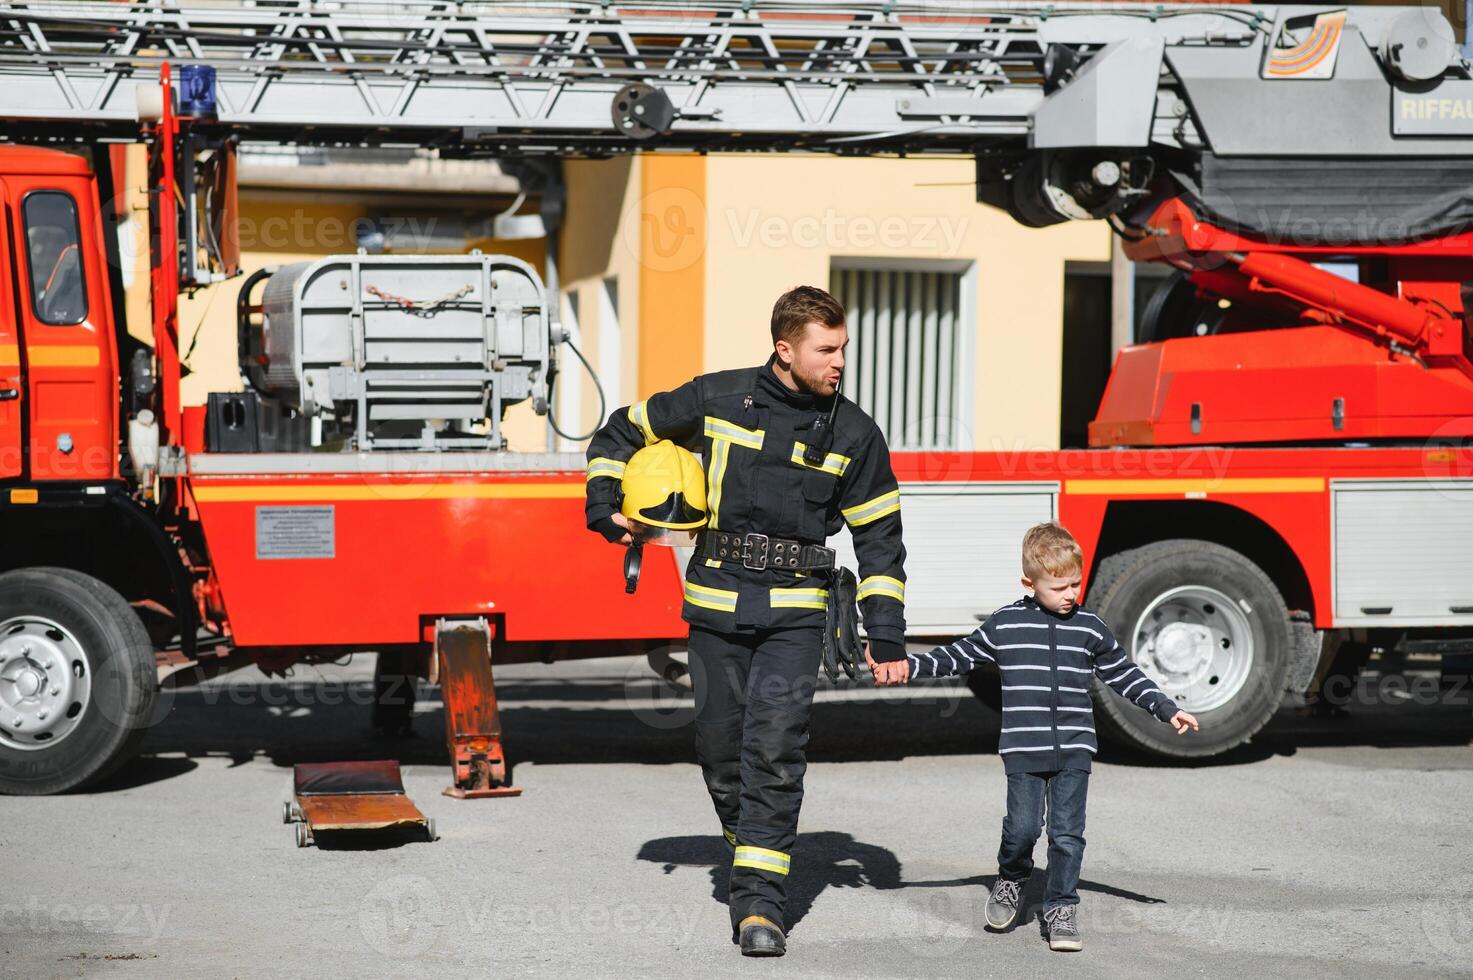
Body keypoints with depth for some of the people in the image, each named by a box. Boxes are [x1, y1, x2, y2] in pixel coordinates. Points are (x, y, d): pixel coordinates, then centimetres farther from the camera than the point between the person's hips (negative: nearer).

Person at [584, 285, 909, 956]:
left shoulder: (853, 434, 1)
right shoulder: (716, 399, -1)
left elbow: (880, 538, 6)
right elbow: (622, 433, 12)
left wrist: (886, 635, 1)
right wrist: (604, 505, -2)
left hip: (795, 614, -1)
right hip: (717, 606, 1)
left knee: (775, 748, -12)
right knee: (720, 744, 7)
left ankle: (760, 902, -11)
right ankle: (750, 843, 33)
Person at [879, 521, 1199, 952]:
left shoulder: (1090, 628, 7)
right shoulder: (1004, 625, 2)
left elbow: (1123, 674, 15)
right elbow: (960, 655, 10)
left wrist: (1168, 709, 13)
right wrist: (910, 666, 3)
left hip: (1074, 751, 1)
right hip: (1023, 750, -1)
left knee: (1067, 833, -2)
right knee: (1023, 826, -8)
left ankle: (1061, 908, 11)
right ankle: (1011, 878, 22)